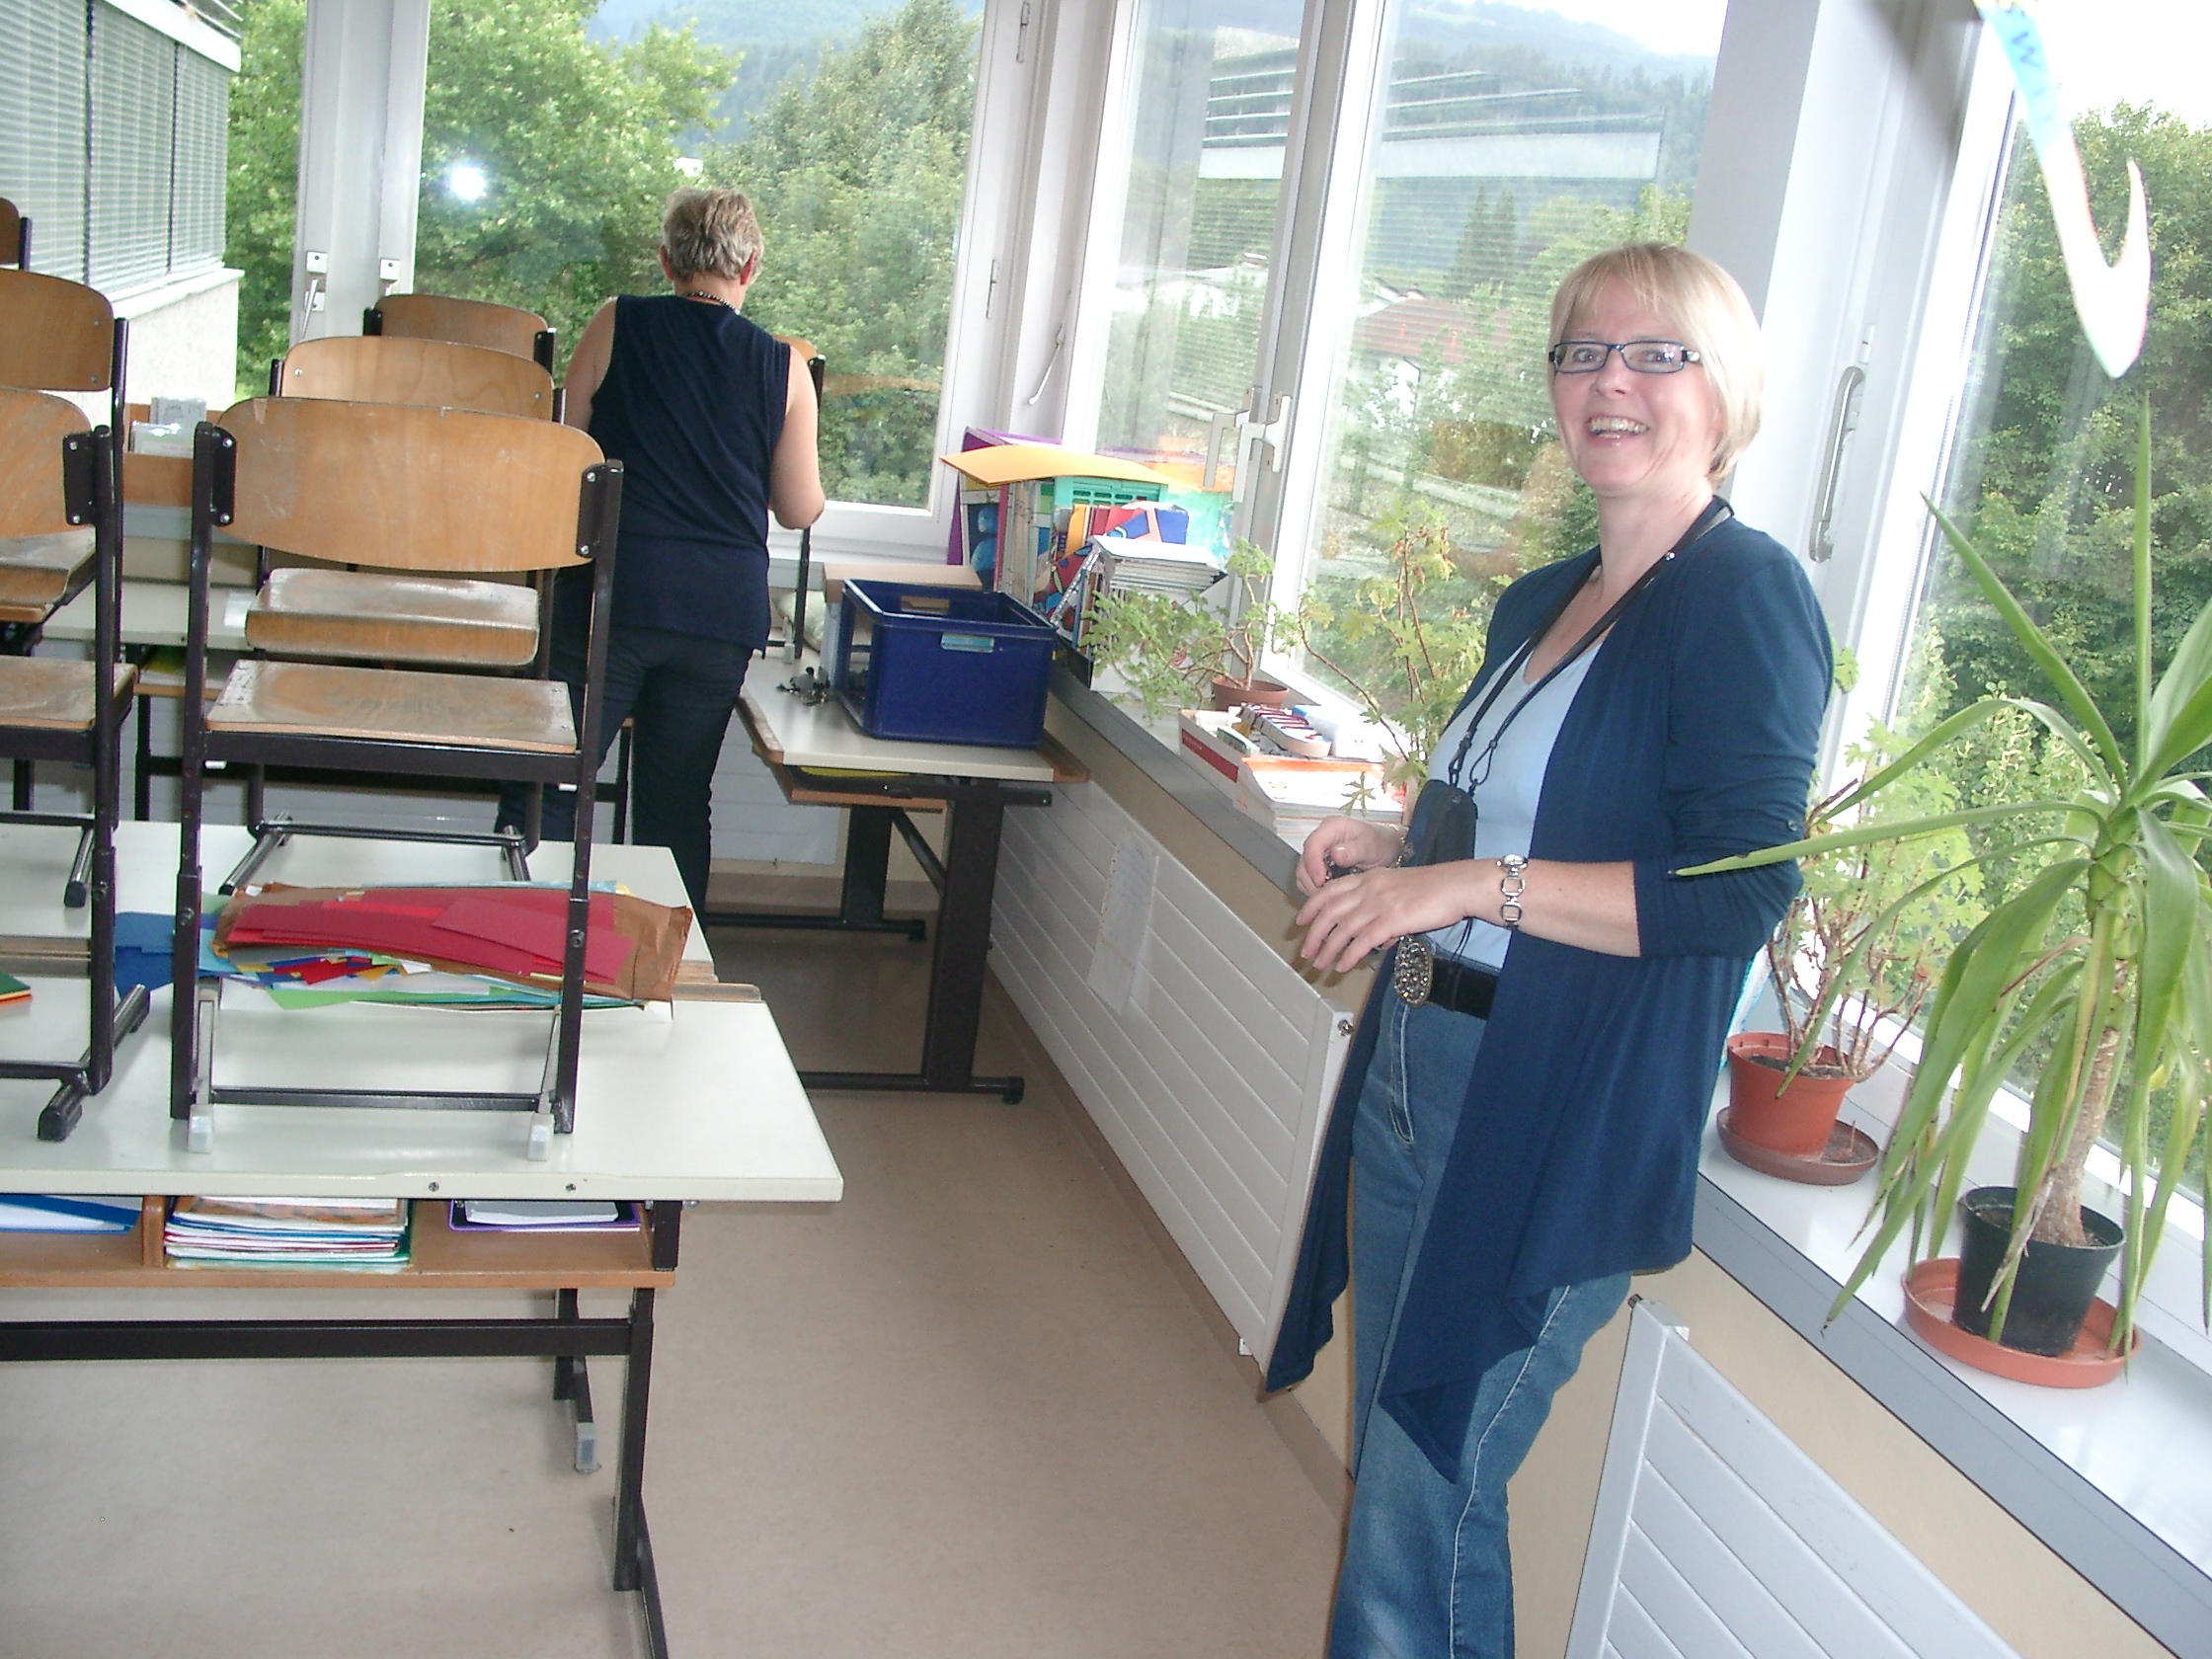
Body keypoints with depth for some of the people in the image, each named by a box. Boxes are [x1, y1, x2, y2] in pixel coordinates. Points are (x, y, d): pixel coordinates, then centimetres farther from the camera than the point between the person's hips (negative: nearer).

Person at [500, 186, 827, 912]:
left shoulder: (616, 325, 1)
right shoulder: (782, 366, 3)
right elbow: (801, 510, 8)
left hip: (614, 588, -2)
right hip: (725, 605, 2)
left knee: (545, 792, 4)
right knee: (679, 804, 13)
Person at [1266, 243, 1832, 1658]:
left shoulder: (1744, 595, -13)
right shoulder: (1542, 600, 14)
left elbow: (1744, 889, -22)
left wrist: (1473, 883, -23)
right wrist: (1397, 852, 7)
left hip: (1559, 1127, -8)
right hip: (1414, 1069, 9)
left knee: (1427, 1518, 2)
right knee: (1388, 1478, 19)